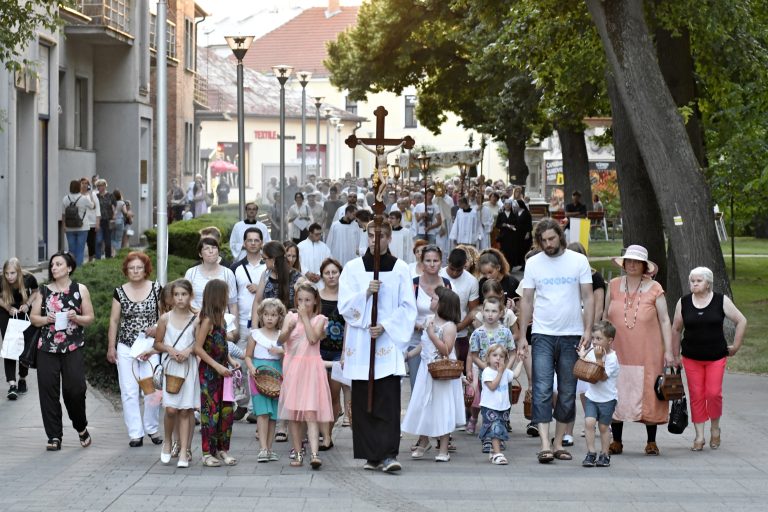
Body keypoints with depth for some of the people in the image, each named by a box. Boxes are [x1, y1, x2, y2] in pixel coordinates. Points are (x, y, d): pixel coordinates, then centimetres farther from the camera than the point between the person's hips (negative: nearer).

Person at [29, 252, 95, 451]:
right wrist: (46, 319, -9)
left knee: (75, 389, -7)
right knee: (48, 390, -3)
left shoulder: (80, 290, 5)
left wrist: (76, 318, -13)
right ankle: (54, 436, 5)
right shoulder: (44, 291, 9)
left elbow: (90, 318, 6)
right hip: (47, 347, 2)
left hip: (73, 347, -2)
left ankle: (81, 427, 19)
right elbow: (33, 317, 10)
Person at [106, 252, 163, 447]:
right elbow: (114, 321, 8)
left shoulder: (156, 289, 1)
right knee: (129, 392, -1)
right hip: (126, 348, 1)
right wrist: (111, 347, 6)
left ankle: (152, 428, 15)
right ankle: (135, 433, 4)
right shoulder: (120, 292, 4)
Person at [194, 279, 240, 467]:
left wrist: (230, 360, 4)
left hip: (222, 371, 8)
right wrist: (217, 366, -19)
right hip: (209, 373, -8)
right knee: (210, 412, -2)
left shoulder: (220, 318, 11)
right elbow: (198, 348, -16)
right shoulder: (207, 320, -14)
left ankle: (223, 450, 16)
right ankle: (208, 453, 4)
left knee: (226, 411, 7)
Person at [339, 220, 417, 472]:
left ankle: (387, 454, -14)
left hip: (388, 341, -1)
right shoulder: (353, 268, 6)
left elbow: (407, 308, 3)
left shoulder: (400, 269, 5)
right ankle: (370, 455, 8)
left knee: (389, 399, -10)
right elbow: (344, 305, 0)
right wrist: (366, 292, -15)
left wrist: (385, 326, -10)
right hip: (360, 344, 1)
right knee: (362, 400, 2)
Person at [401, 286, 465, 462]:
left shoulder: (449, 326, -15)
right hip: (426, 371, 7)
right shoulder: (429, 319, 7)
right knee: (422, 406, 11)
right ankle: (423, 442, 27)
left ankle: (443, 449, 4)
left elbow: (446, 351, -23)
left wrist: (432, 334, -25)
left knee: (442, 409, -2)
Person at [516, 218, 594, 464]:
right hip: (542, 335, 0)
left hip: (572, 335, 1)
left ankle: (559, 443, 15)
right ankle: (545, 445, -14)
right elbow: (526, 301, 7)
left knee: (568, 392, 6)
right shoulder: (533, 263, 4)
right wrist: (522, 336, 2)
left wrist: (588, 329, -8)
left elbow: (588, 298, 3)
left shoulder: (579, 261, 2)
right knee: (542, 390, -10)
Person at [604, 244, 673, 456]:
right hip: (618, 352, 2)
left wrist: (668, 351, -5)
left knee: (648, 395, 1)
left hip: (647, 354, -2)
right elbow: (605, 317, 13)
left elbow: (664, 321, 0)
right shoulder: (614, 286, 5)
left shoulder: (654, 289, -2)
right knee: (616, 396, 2)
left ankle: (651, 442, 12)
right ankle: (616, 442, 12)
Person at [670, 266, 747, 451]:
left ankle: (715, 428, 16)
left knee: (714, 393, -9)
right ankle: (699, 436, 6)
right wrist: (674, 356, 10)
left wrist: (735, 346, 1)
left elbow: (741, 321, 2)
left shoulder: (721, 301, -3)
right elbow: (676, 330, 10)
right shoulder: (683, 303, 2)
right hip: (691, 358, 2)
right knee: (696, 395, 0)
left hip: (716, 357, -2)